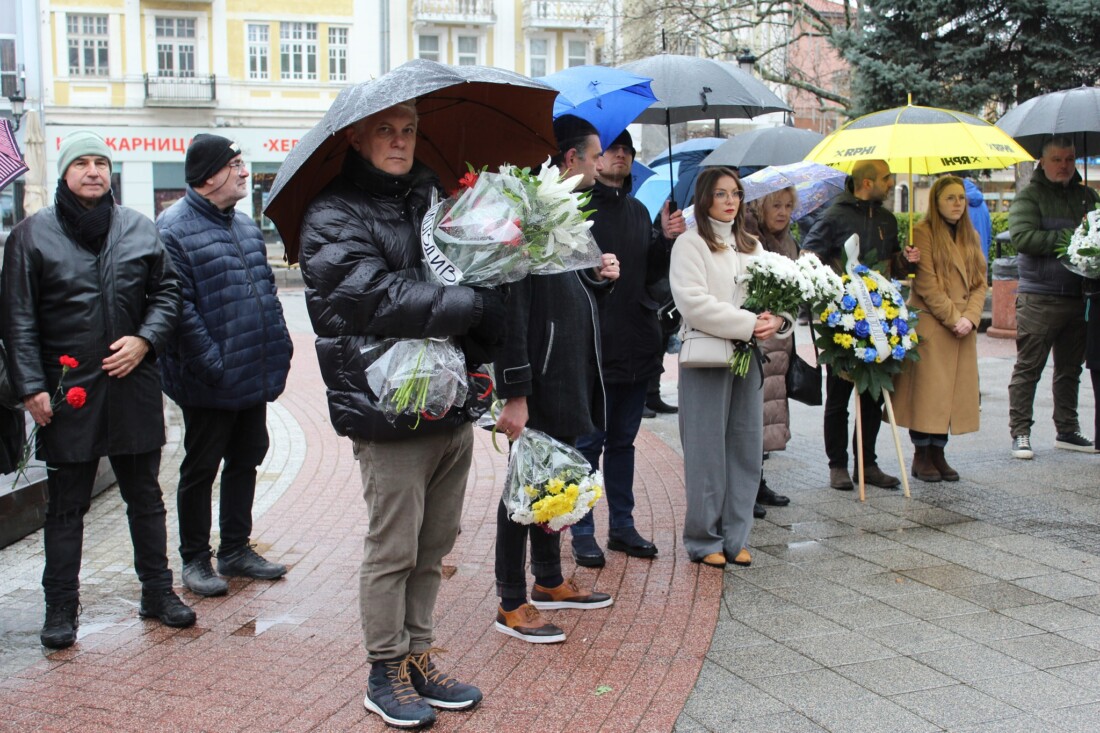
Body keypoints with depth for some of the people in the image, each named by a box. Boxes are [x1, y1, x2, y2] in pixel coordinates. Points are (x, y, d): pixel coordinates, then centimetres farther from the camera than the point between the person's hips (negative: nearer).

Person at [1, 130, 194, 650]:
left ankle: (158, 592, 25)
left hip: (134, 388, 2)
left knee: (145, 496, 12)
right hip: (66, 393, -2)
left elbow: (167, 291, 12)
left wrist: (144, 340, -5)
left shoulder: (139, 229, 6)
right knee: (66, 505, 7)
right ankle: (60, 608, 18)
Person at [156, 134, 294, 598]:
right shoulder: (174, 229, -13)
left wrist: (279, 346, 9)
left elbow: (266, 287, 18)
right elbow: (180, 308, -19)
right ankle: (195, 559, 20)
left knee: (246, 459, 16)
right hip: (210, 384, -8)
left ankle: (236, 549, 30)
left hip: (255, 376, 8)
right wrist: (213, 365, -21)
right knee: (200, 469, 5)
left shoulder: (244, 224, 14)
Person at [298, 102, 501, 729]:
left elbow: (469, 269, 20)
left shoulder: (432, 197, 15)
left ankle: (419, 655, 28)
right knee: (393, 550, 3)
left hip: (454, 408, 6)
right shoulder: (334, 218, -6)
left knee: (435, 547, 14)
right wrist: (477, 306, -19)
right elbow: (379, 296, -20)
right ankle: (387, 673, 19)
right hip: (391, 412, -6)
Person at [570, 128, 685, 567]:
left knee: (623, 441, 15)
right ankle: (583, 532, 14)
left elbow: (651, 273, 17)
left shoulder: (637, 211, 17)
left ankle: (622, 525, 26)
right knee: (588, 443, 3)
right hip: (593, 347, -7)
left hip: (636, 346, 7)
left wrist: (667, 240, 2)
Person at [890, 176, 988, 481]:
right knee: (926, 390, -4)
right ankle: (921, 456, 6)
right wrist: (953, 318, -14)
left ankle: (938, 453, 16)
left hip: (964, 328, 6)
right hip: (930, 325, -6)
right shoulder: (922, 232, -6)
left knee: (953, 391, 7)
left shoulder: (970, 236, 15)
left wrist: (970, 317, -5)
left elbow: (979, 283, 11)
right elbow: (926, 284, -12)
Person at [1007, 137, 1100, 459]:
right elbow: (1023, 237, -15)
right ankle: (1020, 433, 4)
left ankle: (1067, 431, 22)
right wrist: (1070, 236, -16)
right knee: (1028, 368, -2)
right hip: (1039, 297, -5)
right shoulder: (1029, 196, -1)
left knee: (1070, 369, 13)